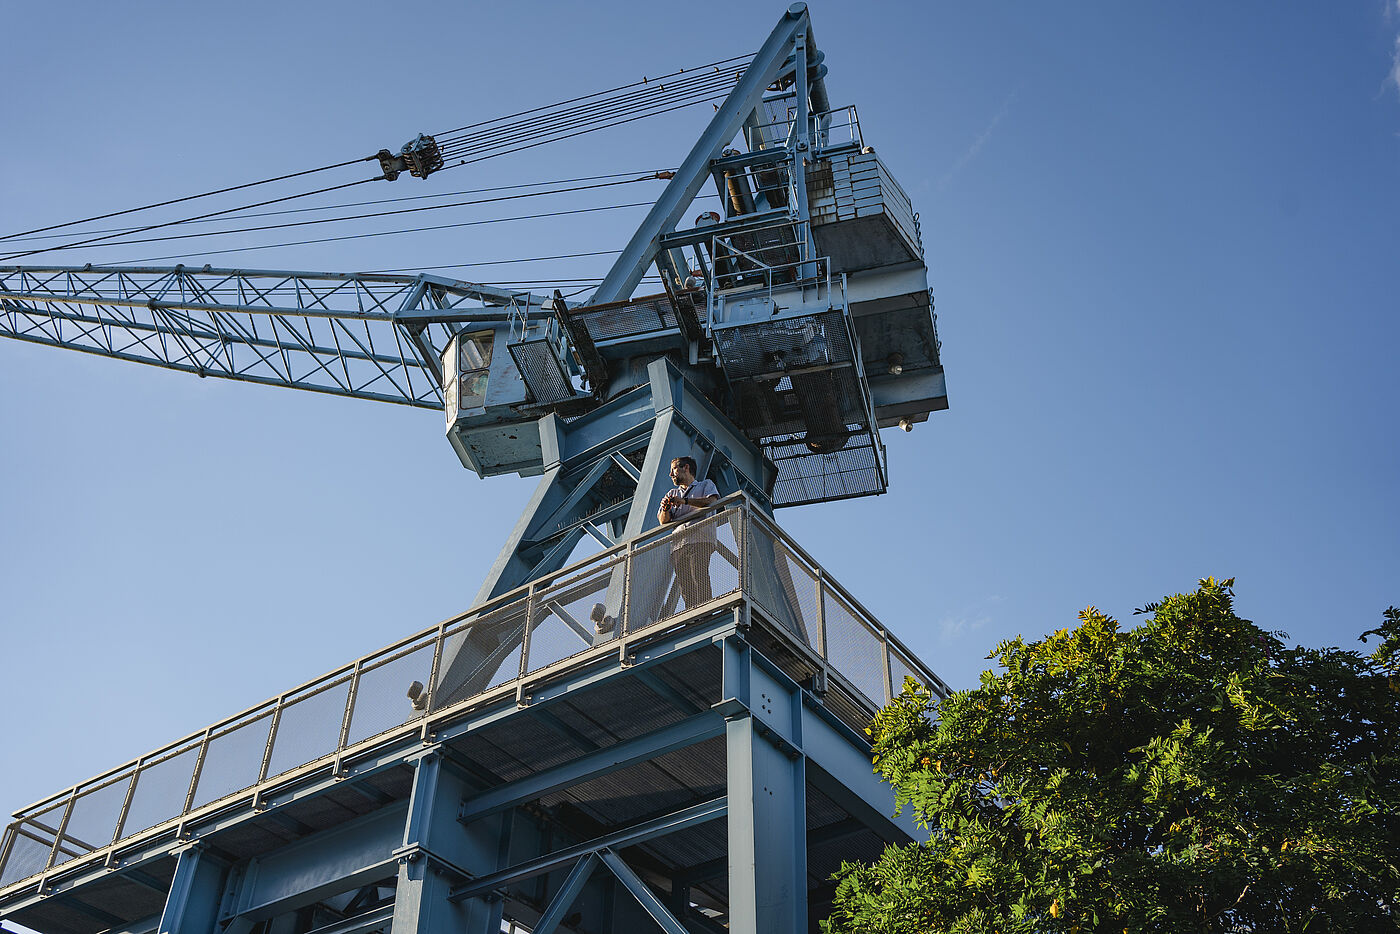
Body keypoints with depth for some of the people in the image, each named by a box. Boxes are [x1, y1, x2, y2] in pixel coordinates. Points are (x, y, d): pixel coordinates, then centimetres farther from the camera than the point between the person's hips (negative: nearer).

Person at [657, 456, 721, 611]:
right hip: (677, 543, 4)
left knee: (699, 577, -22)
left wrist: (685, 501, -12)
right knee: (685, 584, -10)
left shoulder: (706, 485, 22)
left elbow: (712, 501, -2)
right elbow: (663, 520, 21)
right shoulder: (673, 493, 34)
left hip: (699, 539, -4)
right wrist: (665, 509, -2)